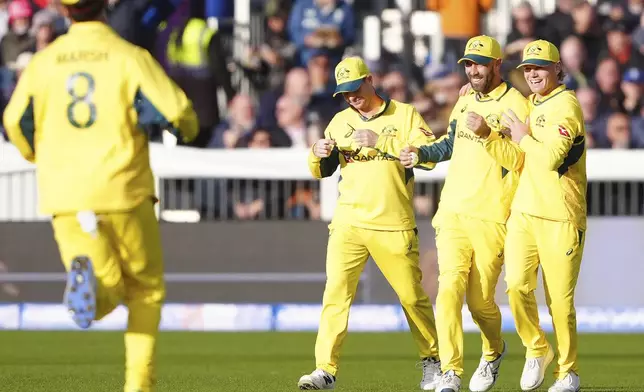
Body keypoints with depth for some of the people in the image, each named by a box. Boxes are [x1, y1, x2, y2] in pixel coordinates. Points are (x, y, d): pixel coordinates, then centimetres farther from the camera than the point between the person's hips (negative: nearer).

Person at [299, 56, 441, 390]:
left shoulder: (404, 115, 2)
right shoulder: (340, 121, 13)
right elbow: (321, 171, 18)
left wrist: (381, 141, -19)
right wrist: (318, 155, -6)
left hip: (394, 225, -2)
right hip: (348, 224, 2)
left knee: (412, 296, 5)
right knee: (335, 293, -10)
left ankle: (431, 361, 25)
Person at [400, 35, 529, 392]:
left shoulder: (515, 105, -5)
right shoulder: (465, 102, 16)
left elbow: (520, 160, -15)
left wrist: (487, 134, -26)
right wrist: (422, 153, 20)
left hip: (491, 219, -5)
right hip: (453, 213, 5)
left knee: (480, 301, 2)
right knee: (449, 289, -12)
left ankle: (493, 352, 33)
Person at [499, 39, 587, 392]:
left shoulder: (565, 105, -9)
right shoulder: (528, 105, 17)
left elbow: (551, 158, -21)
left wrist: (523, 137, -6)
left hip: (559, 218, -6)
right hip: (522, 213, 6)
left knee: (560, 298, -3)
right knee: (517, 285, -10)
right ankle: (536, 351, 10)